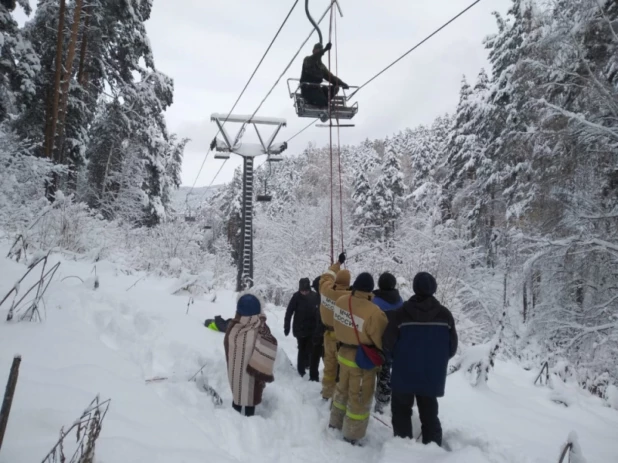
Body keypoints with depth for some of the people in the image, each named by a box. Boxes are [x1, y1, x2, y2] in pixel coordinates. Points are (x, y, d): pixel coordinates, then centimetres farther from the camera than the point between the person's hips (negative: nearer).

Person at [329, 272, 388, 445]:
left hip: (344, 353, 6)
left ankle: (335, 423, 43)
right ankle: (352, 436, 23)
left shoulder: (341, 301, -10)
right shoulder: (373, 312, -30)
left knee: (343, 389, 26)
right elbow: (383, 341, -19)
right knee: (360, 397, 11)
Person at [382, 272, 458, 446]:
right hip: (432, 376, 2)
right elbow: (452, 347, 0)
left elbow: (388, 344, -11)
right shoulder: (445, 314, -7)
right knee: (430, 415, 17)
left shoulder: (400, 313, -15)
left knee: (401, 412, 16)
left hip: (404, 374, -2)